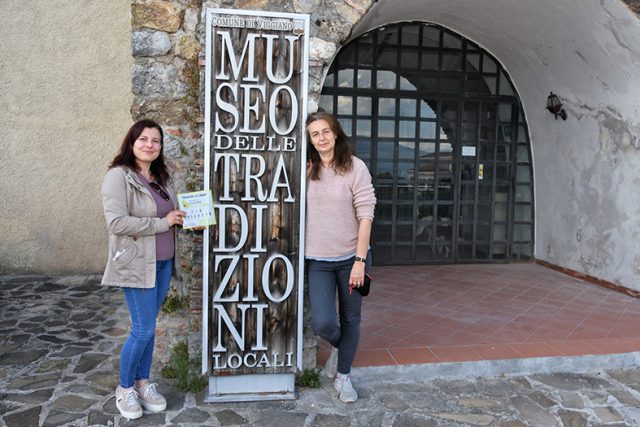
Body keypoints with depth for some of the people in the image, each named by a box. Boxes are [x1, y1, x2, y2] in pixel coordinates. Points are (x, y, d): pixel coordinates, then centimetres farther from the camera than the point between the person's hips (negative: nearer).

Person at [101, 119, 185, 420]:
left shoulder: (160, 177, 12)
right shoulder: (118, 176, -12)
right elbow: (116, 222, -22)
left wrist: (183, 218, 2)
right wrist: (162, 223, -19)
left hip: (163, 262, 7)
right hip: (137, 263, -7)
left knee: (148, 327, 15)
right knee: (143, 330, -1)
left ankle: (143, 382, 29)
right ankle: (124, 388, 21)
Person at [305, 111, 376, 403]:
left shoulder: (355, 167, -6)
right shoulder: (307, 170, 3)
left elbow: (365, 215, -9)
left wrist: (360, 260, -12)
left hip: (350, 257, -1)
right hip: (318, 260, 1)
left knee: (351, 320, 11)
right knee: (322, 323, -7)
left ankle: (343, 376, 33)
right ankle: (337, 346, 30)